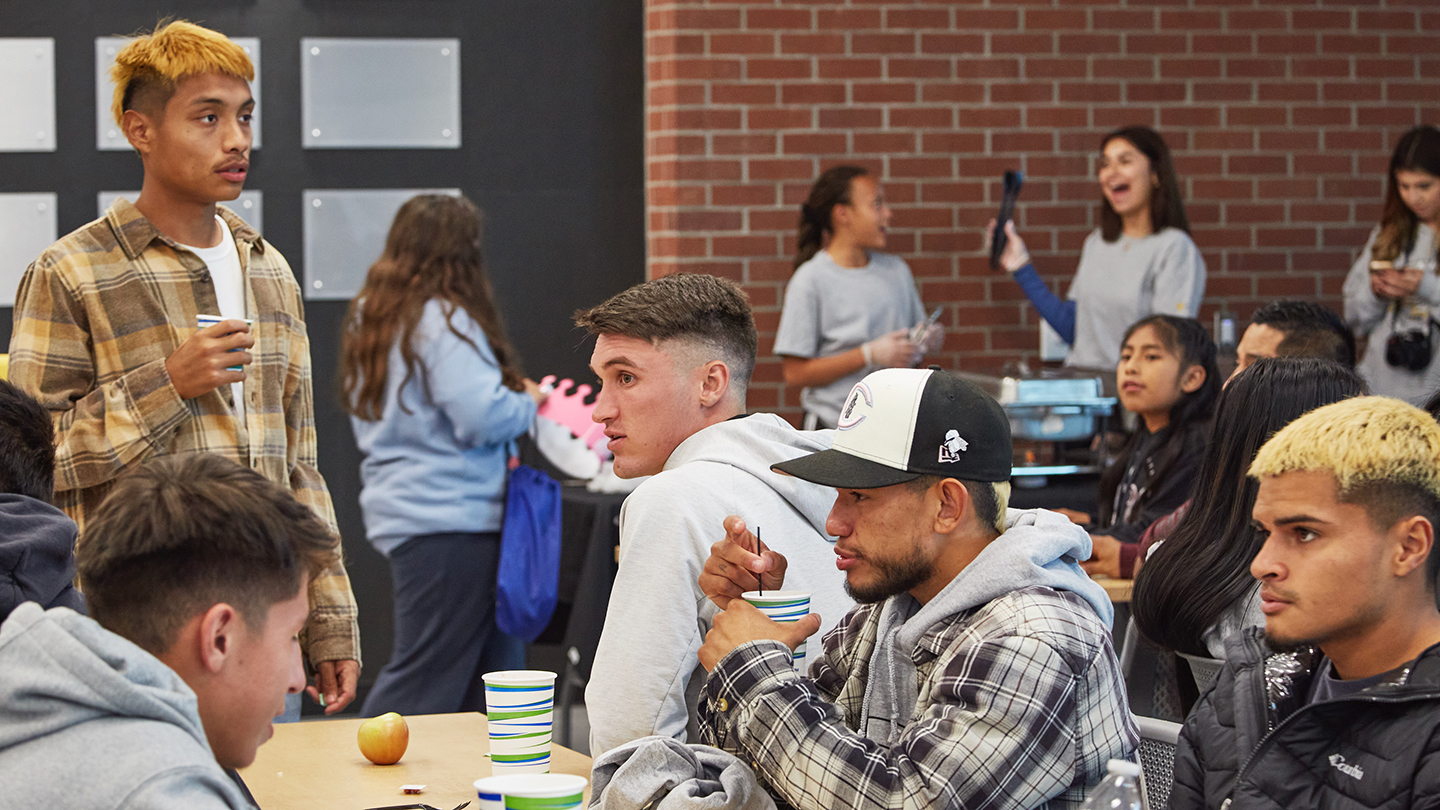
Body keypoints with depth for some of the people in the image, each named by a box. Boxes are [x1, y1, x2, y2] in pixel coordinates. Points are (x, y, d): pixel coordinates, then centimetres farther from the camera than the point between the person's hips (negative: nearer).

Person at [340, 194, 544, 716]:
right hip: (451, 518, -10)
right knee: (425, 681, -8)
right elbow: (481, 418, -22)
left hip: (401, 510, 10)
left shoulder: (368, 318, 14)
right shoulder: (444, 320, -15)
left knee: (494, 661, 13)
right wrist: (528, 401, -2)